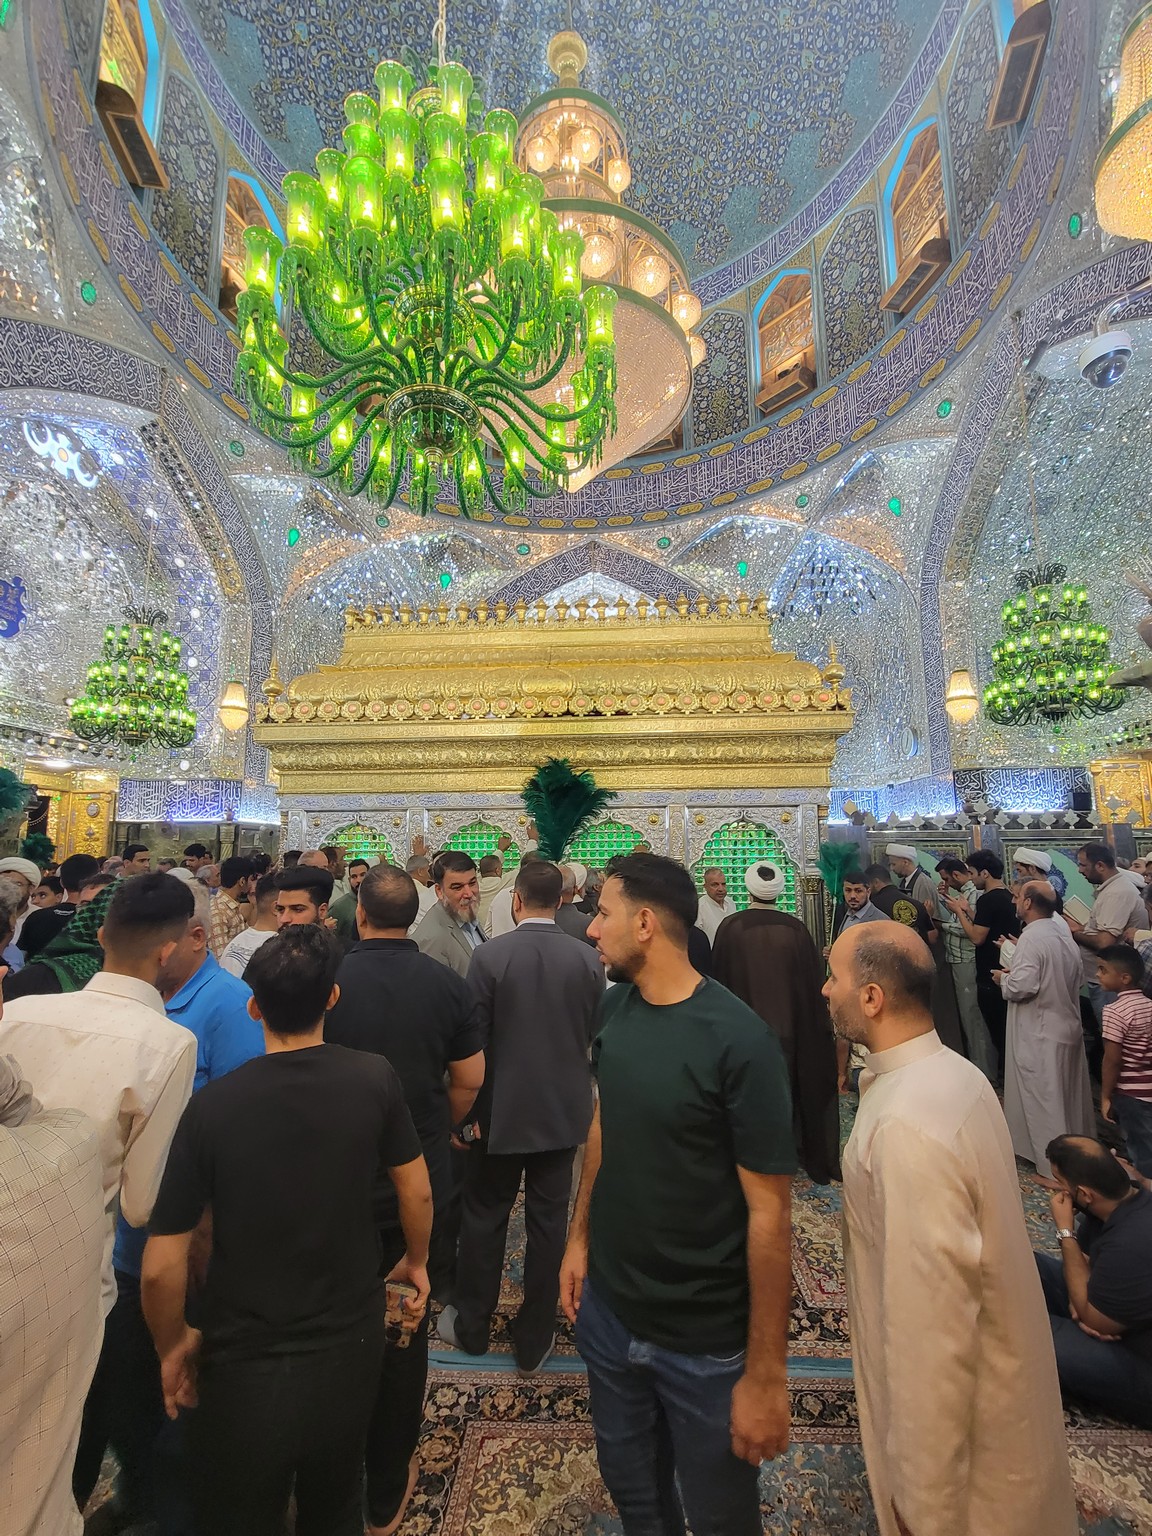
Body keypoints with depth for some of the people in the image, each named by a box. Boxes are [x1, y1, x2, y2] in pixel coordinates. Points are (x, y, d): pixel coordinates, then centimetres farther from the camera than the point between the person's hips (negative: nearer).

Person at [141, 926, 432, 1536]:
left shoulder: (211, 1105, -22)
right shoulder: (374, 1078, -19)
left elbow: (162, 1267, -16)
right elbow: (417, 1192, -7)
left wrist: (172, 1344, 4)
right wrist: (417, 1260, 13)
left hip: (246, 1363, -1)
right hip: (352, 1343, 2)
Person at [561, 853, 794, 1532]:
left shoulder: (739, 1040, -26)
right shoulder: (614, 1006, -7)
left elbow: (769, 1213, -20)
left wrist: (767, 1374, -14)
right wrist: (579, 1238, 9)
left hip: (705, 1342, -4)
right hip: (607, 1307, 5)